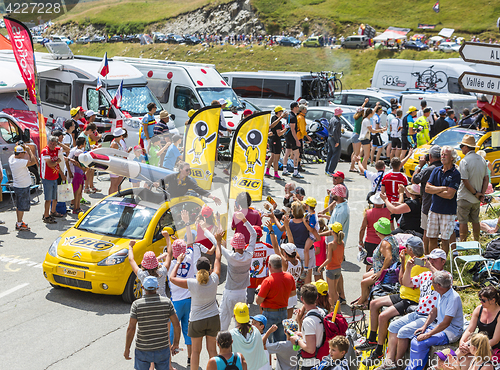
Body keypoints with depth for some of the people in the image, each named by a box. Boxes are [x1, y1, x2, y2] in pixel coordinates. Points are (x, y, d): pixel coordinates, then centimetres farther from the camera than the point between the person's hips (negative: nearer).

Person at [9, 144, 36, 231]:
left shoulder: (12, 158, 0)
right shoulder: (20, 162, -26)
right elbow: (33, 162, -27)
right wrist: (29, 150, -19)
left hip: (17, 185, 9)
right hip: (23, 187, -9)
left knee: (19, 206, 19)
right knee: (22, 206, 1)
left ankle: (19, 222, 30)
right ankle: (19, 225, 7)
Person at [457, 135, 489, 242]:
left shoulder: (464, 161, -17)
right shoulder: (482, 160, 5)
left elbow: (465, 181, -21)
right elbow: (486, 178, 6)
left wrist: (475, 193, -12)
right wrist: (482, 194, 2)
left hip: (464, 198, -7)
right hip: (476, 200, 7)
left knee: (463, 222, 1)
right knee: (475, 221, 17)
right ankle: (476, 242, 24)